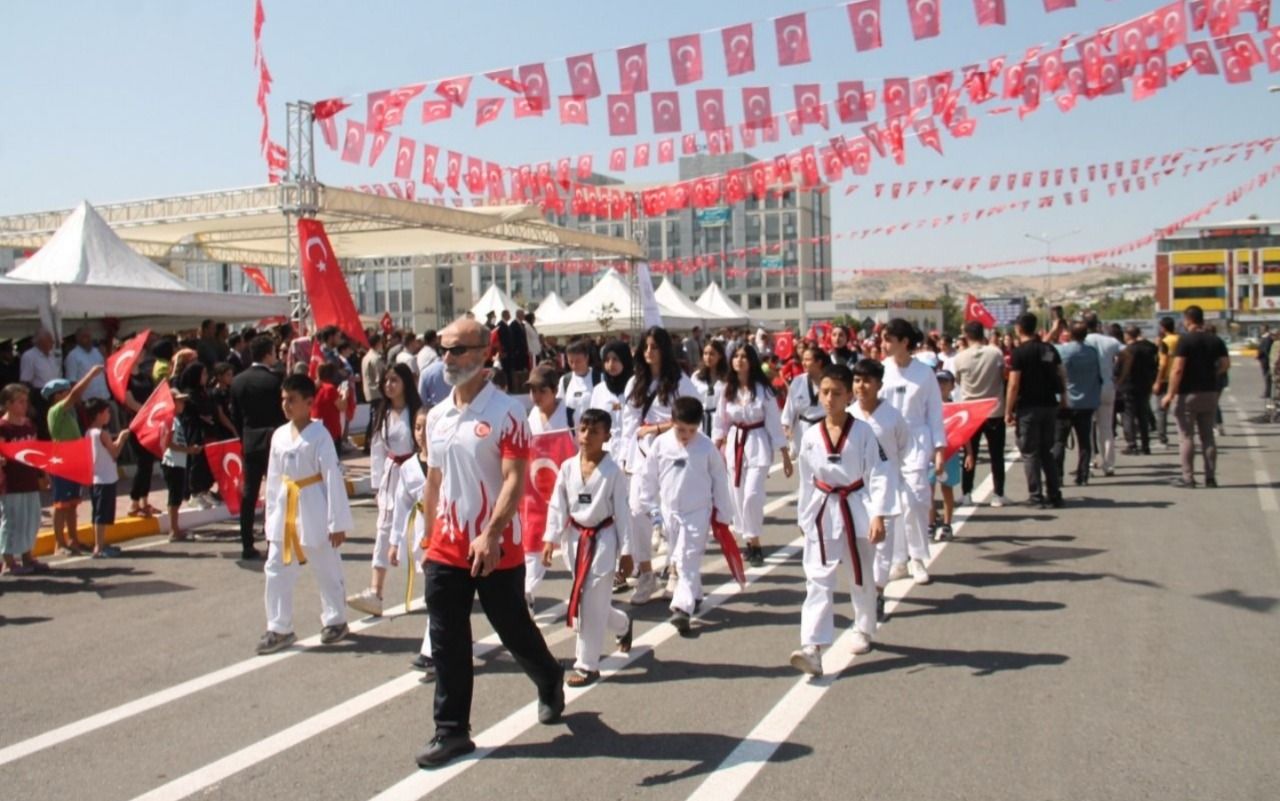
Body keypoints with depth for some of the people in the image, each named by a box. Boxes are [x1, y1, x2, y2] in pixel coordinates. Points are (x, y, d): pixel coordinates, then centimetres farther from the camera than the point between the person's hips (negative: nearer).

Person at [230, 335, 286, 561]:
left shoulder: (238, 381, 4)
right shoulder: (275, 379, -12)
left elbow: (235, 415, 9)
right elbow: (284, 413, -10)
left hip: (249, 443, 5)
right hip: (274, 442, -5)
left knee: (248, 495, 8)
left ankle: (247, 546, 11)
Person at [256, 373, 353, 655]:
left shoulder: (319, 434, -12)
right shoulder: (279, 435, 6)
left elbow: (333, 478, -13)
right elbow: (273, 479, 12)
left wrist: (337, 523, -14)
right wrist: (271, 519, 12)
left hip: (313, 511, -6)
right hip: (285, 510, 6)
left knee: (326, 570, 8)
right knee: (276, 571, 6)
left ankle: (335, 620, 25)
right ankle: (279, 628, 16)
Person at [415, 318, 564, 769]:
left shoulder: (505, 412, -12)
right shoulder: (436, 417, 9)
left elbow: (515, 479, -19)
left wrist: (491, 535, -29)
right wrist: (428, 536, 18)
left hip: (497, 549, -5)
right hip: (446, 549, 5)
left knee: (514, 630, 11)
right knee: (447, 644, 5)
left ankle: (550, 683, 39)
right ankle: (452, 731, 15)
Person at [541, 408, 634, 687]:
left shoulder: (613, 471, -10)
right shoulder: (567, 468, 0)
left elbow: (622, 511, -7)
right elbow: (557, 506, 4)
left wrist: (627, 552, -7)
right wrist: (550, 540, -3)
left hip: (603, 539, -4)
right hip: (576, 539, 5)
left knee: (592, 603, -4)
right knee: (586, 601, 15)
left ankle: (587, 664, 7)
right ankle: (622, 625, 45)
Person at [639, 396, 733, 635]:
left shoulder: (707, 447, -10)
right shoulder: (660, 444, -7)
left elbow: (720, 480, -1)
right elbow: (649, 478, 2)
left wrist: (723, 514, 3)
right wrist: (652, 511, 5)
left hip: (698, 513, -3)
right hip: (669, 512, 3)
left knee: (688, 561, -7)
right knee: (680, 560, 13)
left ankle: (683, 608, -11)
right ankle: (694, 596, 32)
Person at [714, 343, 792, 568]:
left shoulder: (762, 389, -9)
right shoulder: (728, 389, 2)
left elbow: (774, 422, -8)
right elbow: (721, 421, 10)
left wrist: (786, 457, -7)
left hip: (758, 445, -4)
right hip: (735, 445, 4)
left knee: (752, 496, -15)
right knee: (737, 497, 6)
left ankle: (755, 543, 0)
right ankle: (749, 542, 22)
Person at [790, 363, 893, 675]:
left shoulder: (863, 432, -10)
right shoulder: (811, 436, -2)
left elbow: (880, 475, -12)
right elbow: (806, 480, 8)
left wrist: (878, 516, -18)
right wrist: (805, 517, 11)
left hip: (856, 512, -1)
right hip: (822, 514, 1)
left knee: (861, 579, 16)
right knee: (818, 581, -7)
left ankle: (864, 630, 40)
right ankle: (812, 648, -13)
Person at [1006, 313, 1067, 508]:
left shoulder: (1019, 352, -11)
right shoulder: (1050, 349, 7)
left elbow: (1014, 384, -14)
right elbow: (1062, 376, 9)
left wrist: (1008, 411, -10)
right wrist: (1063, 399, 21)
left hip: (1028, 408, -6)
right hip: (1050, 405, 6)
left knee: (1030, 453, 2)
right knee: (1047, 451, 15)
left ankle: (1037, 497, 1)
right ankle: (1054, 495, 14)